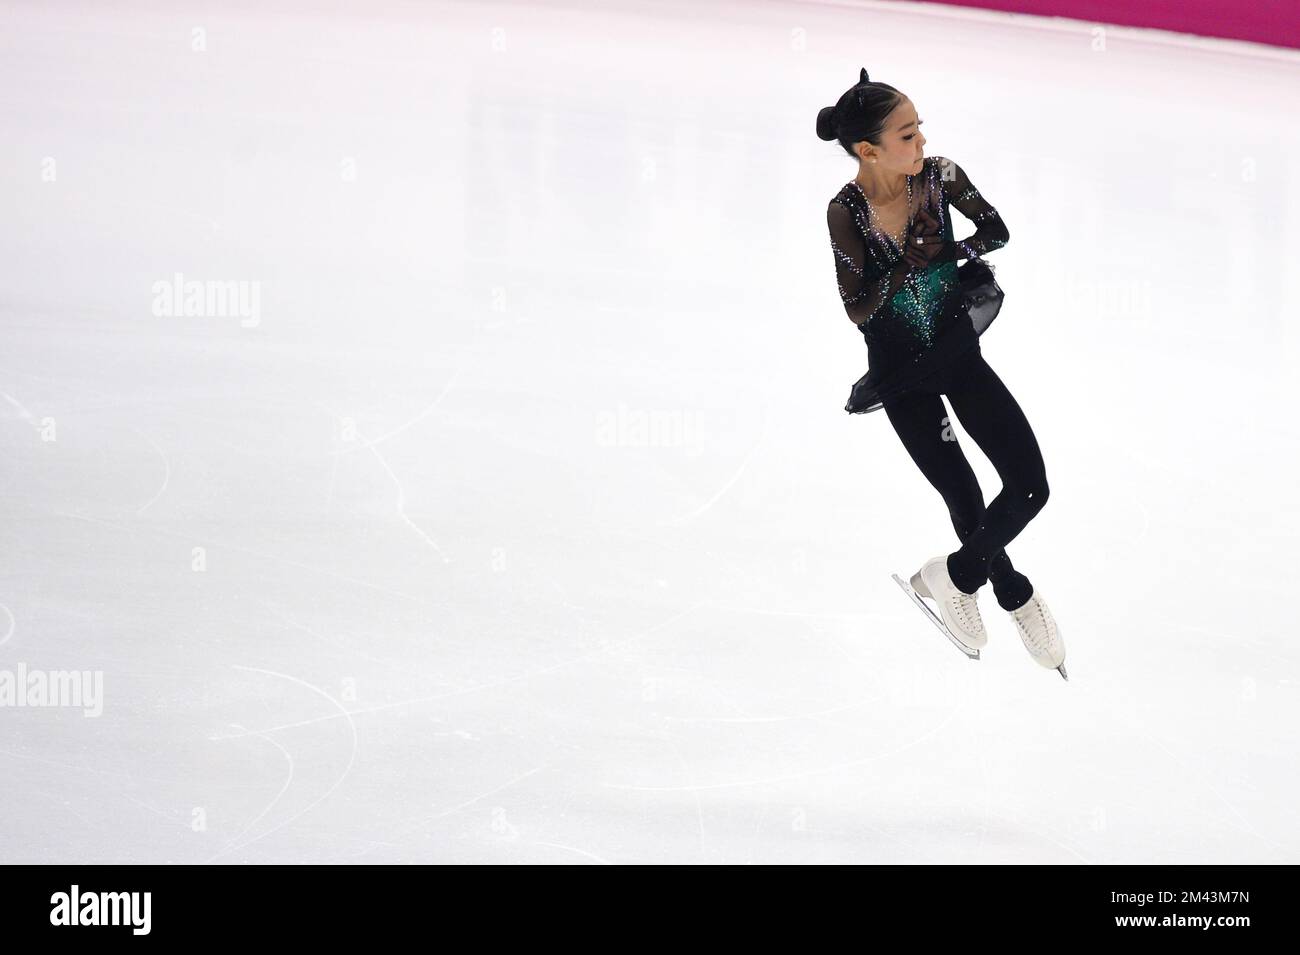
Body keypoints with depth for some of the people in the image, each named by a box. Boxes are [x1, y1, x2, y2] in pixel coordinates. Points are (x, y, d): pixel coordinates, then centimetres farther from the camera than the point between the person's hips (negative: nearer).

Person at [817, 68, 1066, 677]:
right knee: (966, 500, 6)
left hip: (960, 354, 3)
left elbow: (996, 231, 1)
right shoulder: (846, 213, -20)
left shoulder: (939, 176, -12)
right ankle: (1015, 594, 34)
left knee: (1030, 488, -6)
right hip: (900, 373, -3)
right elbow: (859, 310, -19)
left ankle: (954, 575, 18)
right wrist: (913, 261, -30)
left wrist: (949, 252, -18)